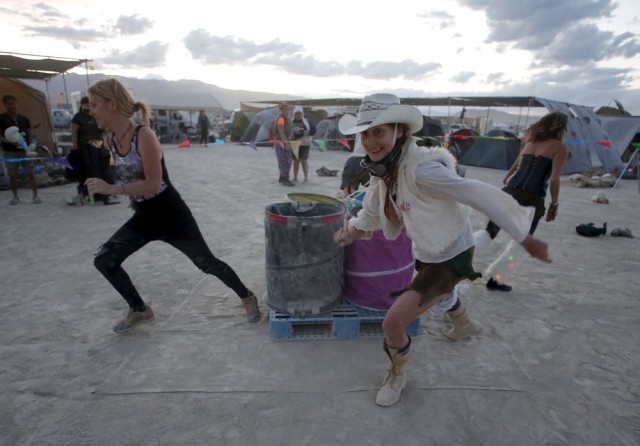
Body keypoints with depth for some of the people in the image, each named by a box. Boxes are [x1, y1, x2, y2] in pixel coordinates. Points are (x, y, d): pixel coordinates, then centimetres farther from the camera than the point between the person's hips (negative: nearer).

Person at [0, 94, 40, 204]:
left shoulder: (24, 119, 7)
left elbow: (30, 135, 10)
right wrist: (10, 141, -25)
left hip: (24, 151, 1)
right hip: (9, 152, -1)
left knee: (30, 174, -1)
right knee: (12, 175, 5)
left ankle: (35, 196, 5)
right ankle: (15, 197, 17)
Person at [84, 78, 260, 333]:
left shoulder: (144, 136, -22)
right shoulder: (109, 140, 1)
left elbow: (153, 184, -26)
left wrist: (110, 189, -25)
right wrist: (133, 196, 14)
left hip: (171, 215, -7)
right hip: (143, 218, 7)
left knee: (207, 263, 2)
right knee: (103, 260, 2)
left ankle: (247, 297, 25)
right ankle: (140, 310, 22)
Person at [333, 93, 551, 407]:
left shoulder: (421, 168, -35)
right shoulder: (383, 169, -9)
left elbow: (481, 196, -30)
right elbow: (372, 210, 6)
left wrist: (525, 238, -24)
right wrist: (353, 229, -11)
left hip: (451, 257, -8)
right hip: (425, 253, 9)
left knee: (393, 323, -15)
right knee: (440, 294, 38)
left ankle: (397, 376, 19)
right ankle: (463, 323, 75)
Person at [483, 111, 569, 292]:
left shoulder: (531, 142, 21)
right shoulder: (561, 147, 3)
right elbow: (554, 179, -7)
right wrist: (554, 204, 3)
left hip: (509, 192, 5)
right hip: (531, 198, -5)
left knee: (488, 233, 9)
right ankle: (494, 279, 9)